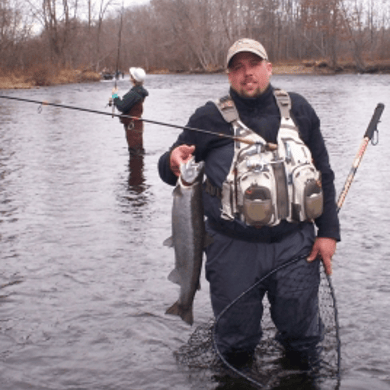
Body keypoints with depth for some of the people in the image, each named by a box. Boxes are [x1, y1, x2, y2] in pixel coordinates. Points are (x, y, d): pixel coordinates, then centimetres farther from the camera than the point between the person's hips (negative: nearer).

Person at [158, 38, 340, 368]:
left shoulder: (297, 109, 8)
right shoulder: (210, 118, 0)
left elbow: (324, 174, 13)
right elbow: (172, 169, 2)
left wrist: (328, 231, 6)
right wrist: (173, 162, -23)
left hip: (295, 244, 2)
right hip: (235, 249, -2)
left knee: (303, 342, 11)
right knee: (236, 346, 9)